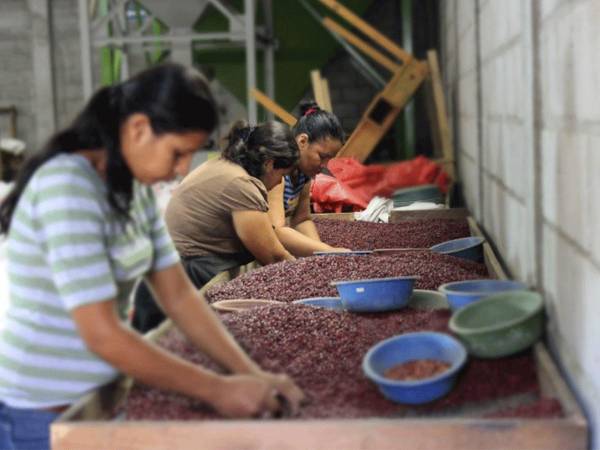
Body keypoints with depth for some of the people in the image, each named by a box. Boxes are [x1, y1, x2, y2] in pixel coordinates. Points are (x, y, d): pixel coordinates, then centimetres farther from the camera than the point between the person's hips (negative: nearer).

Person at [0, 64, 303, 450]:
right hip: (45, 415, -8)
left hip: (95, 401, 8)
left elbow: (179, 294, 2)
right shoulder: (67, 186, -23)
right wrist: (216, 390, -21)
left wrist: (251, 373, -8)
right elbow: (102, 335, -27)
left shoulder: (133, 187, 4)